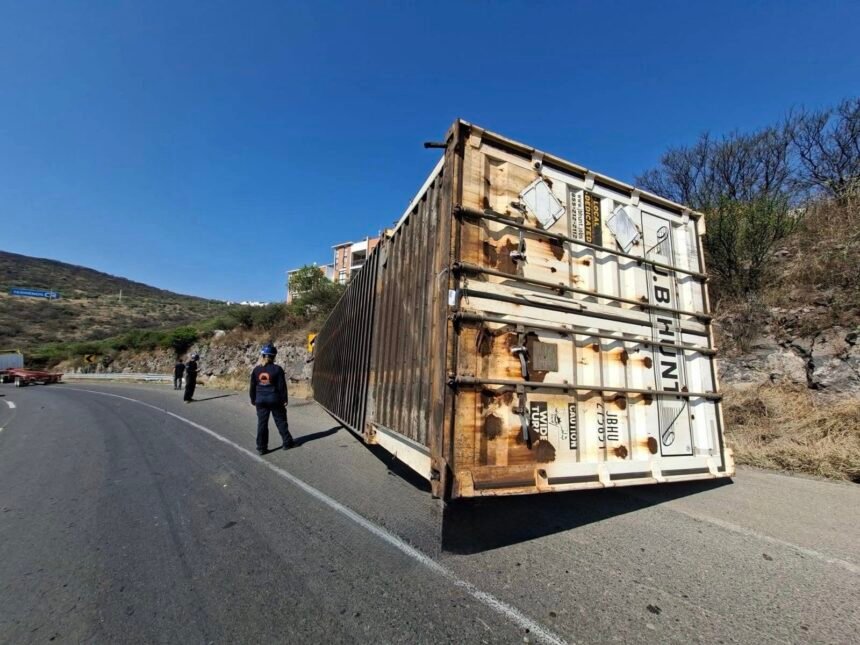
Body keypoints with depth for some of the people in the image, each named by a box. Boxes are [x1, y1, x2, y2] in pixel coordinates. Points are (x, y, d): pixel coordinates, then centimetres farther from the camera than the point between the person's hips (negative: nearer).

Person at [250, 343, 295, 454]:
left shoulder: (256, 370, -1)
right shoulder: (277, 369, -11)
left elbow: (252, 387, 5)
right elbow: (282, 386, -9)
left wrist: (253, 399, 17)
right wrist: (284, 399, -1)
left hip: (260, 400, 3)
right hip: (275, 400, -2)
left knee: (262, 423, 9)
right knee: (281, 421, 10)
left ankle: (261, 447, 13)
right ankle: (287, 442, 19)